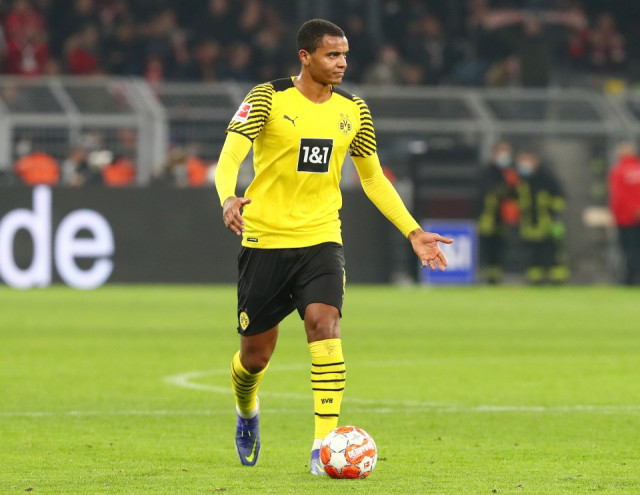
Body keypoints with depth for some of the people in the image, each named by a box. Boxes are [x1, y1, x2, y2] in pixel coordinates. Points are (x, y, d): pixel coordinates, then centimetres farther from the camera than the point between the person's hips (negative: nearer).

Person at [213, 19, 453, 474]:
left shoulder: (353, 111, 6)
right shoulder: (268, 99, -8)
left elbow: (374, 178, 17)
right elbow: (230, 158, -17)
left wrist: (414, 232, 11)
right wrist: (228, 198, -39)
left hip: (321, 239, 2)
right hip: (265, 240, -2)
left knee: (324, 321, -24)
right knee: (255, 355, 7)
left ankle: (325, 442, -23)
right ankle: (247, 412, 42)